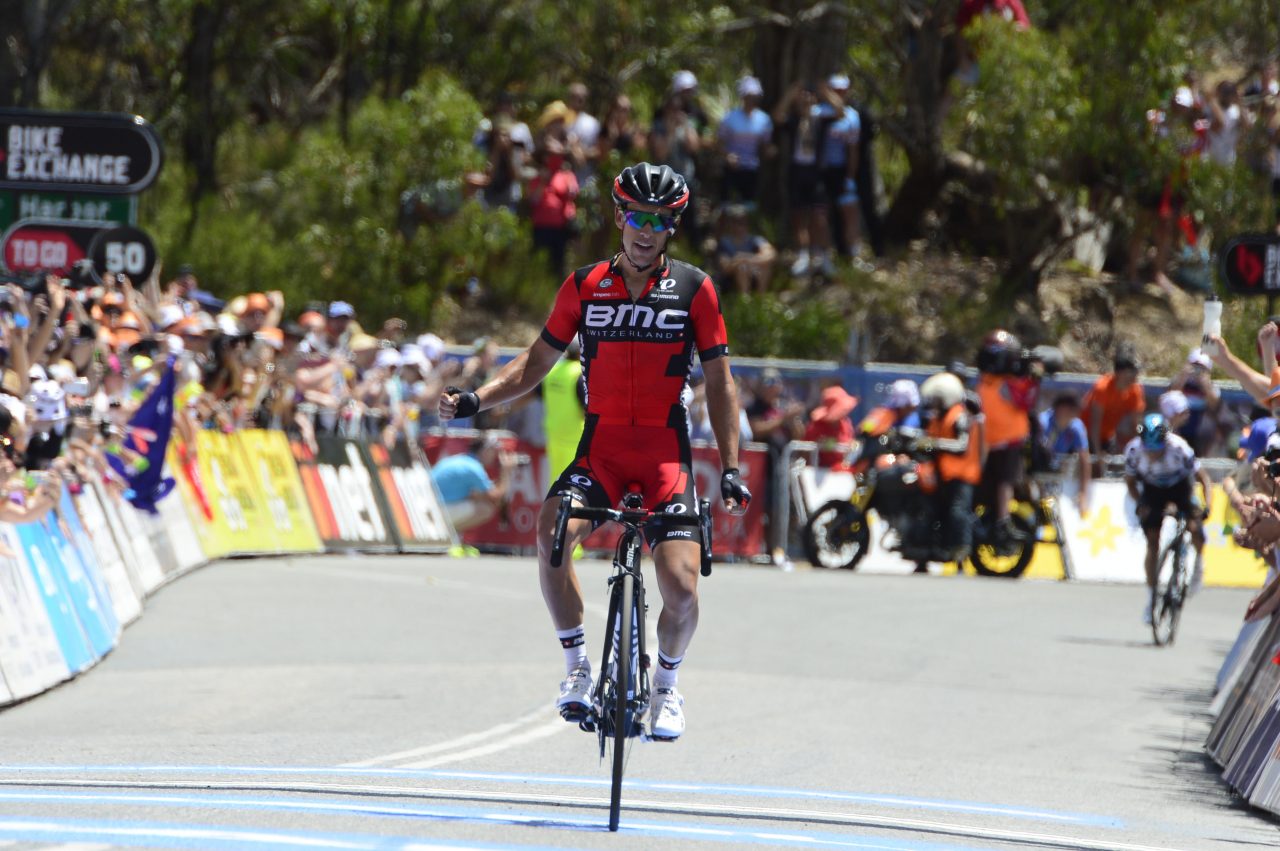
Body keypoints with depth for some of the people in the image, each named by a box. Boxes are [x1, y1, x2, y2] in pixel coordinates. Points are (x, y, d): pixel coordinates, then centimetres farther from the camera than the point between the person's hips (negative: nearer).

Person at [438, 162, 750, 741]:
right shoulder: (585, 286, 4)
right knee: (551, 534, -29)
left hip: (666, 453, -1)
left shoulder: (694, 289, 1)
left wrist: (730, 469, -1)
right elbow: (538, 360, 12)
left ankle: (667, 683, 16)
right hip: (601, 447, 1)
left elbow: (719, 382, 5)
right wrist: (475, 400, -3)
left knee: (680, 584, -16)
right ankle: (577, 666, -12)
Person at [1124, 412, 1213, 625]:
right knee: (1152, 542, -10)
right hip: (1153, 489, 2)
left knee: (1195, 527, -24)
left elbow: (1204, 479, -25)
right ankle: (1151, 595, 1)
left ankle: (1199, 559, 9)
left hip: (1180, 487, -2)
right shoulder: (1134, 450, -27)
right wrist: (1139, 504, -23)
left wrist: (1206, 507, -38)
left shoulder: (1179, 449, -34)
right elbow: (1130, 481, -8)